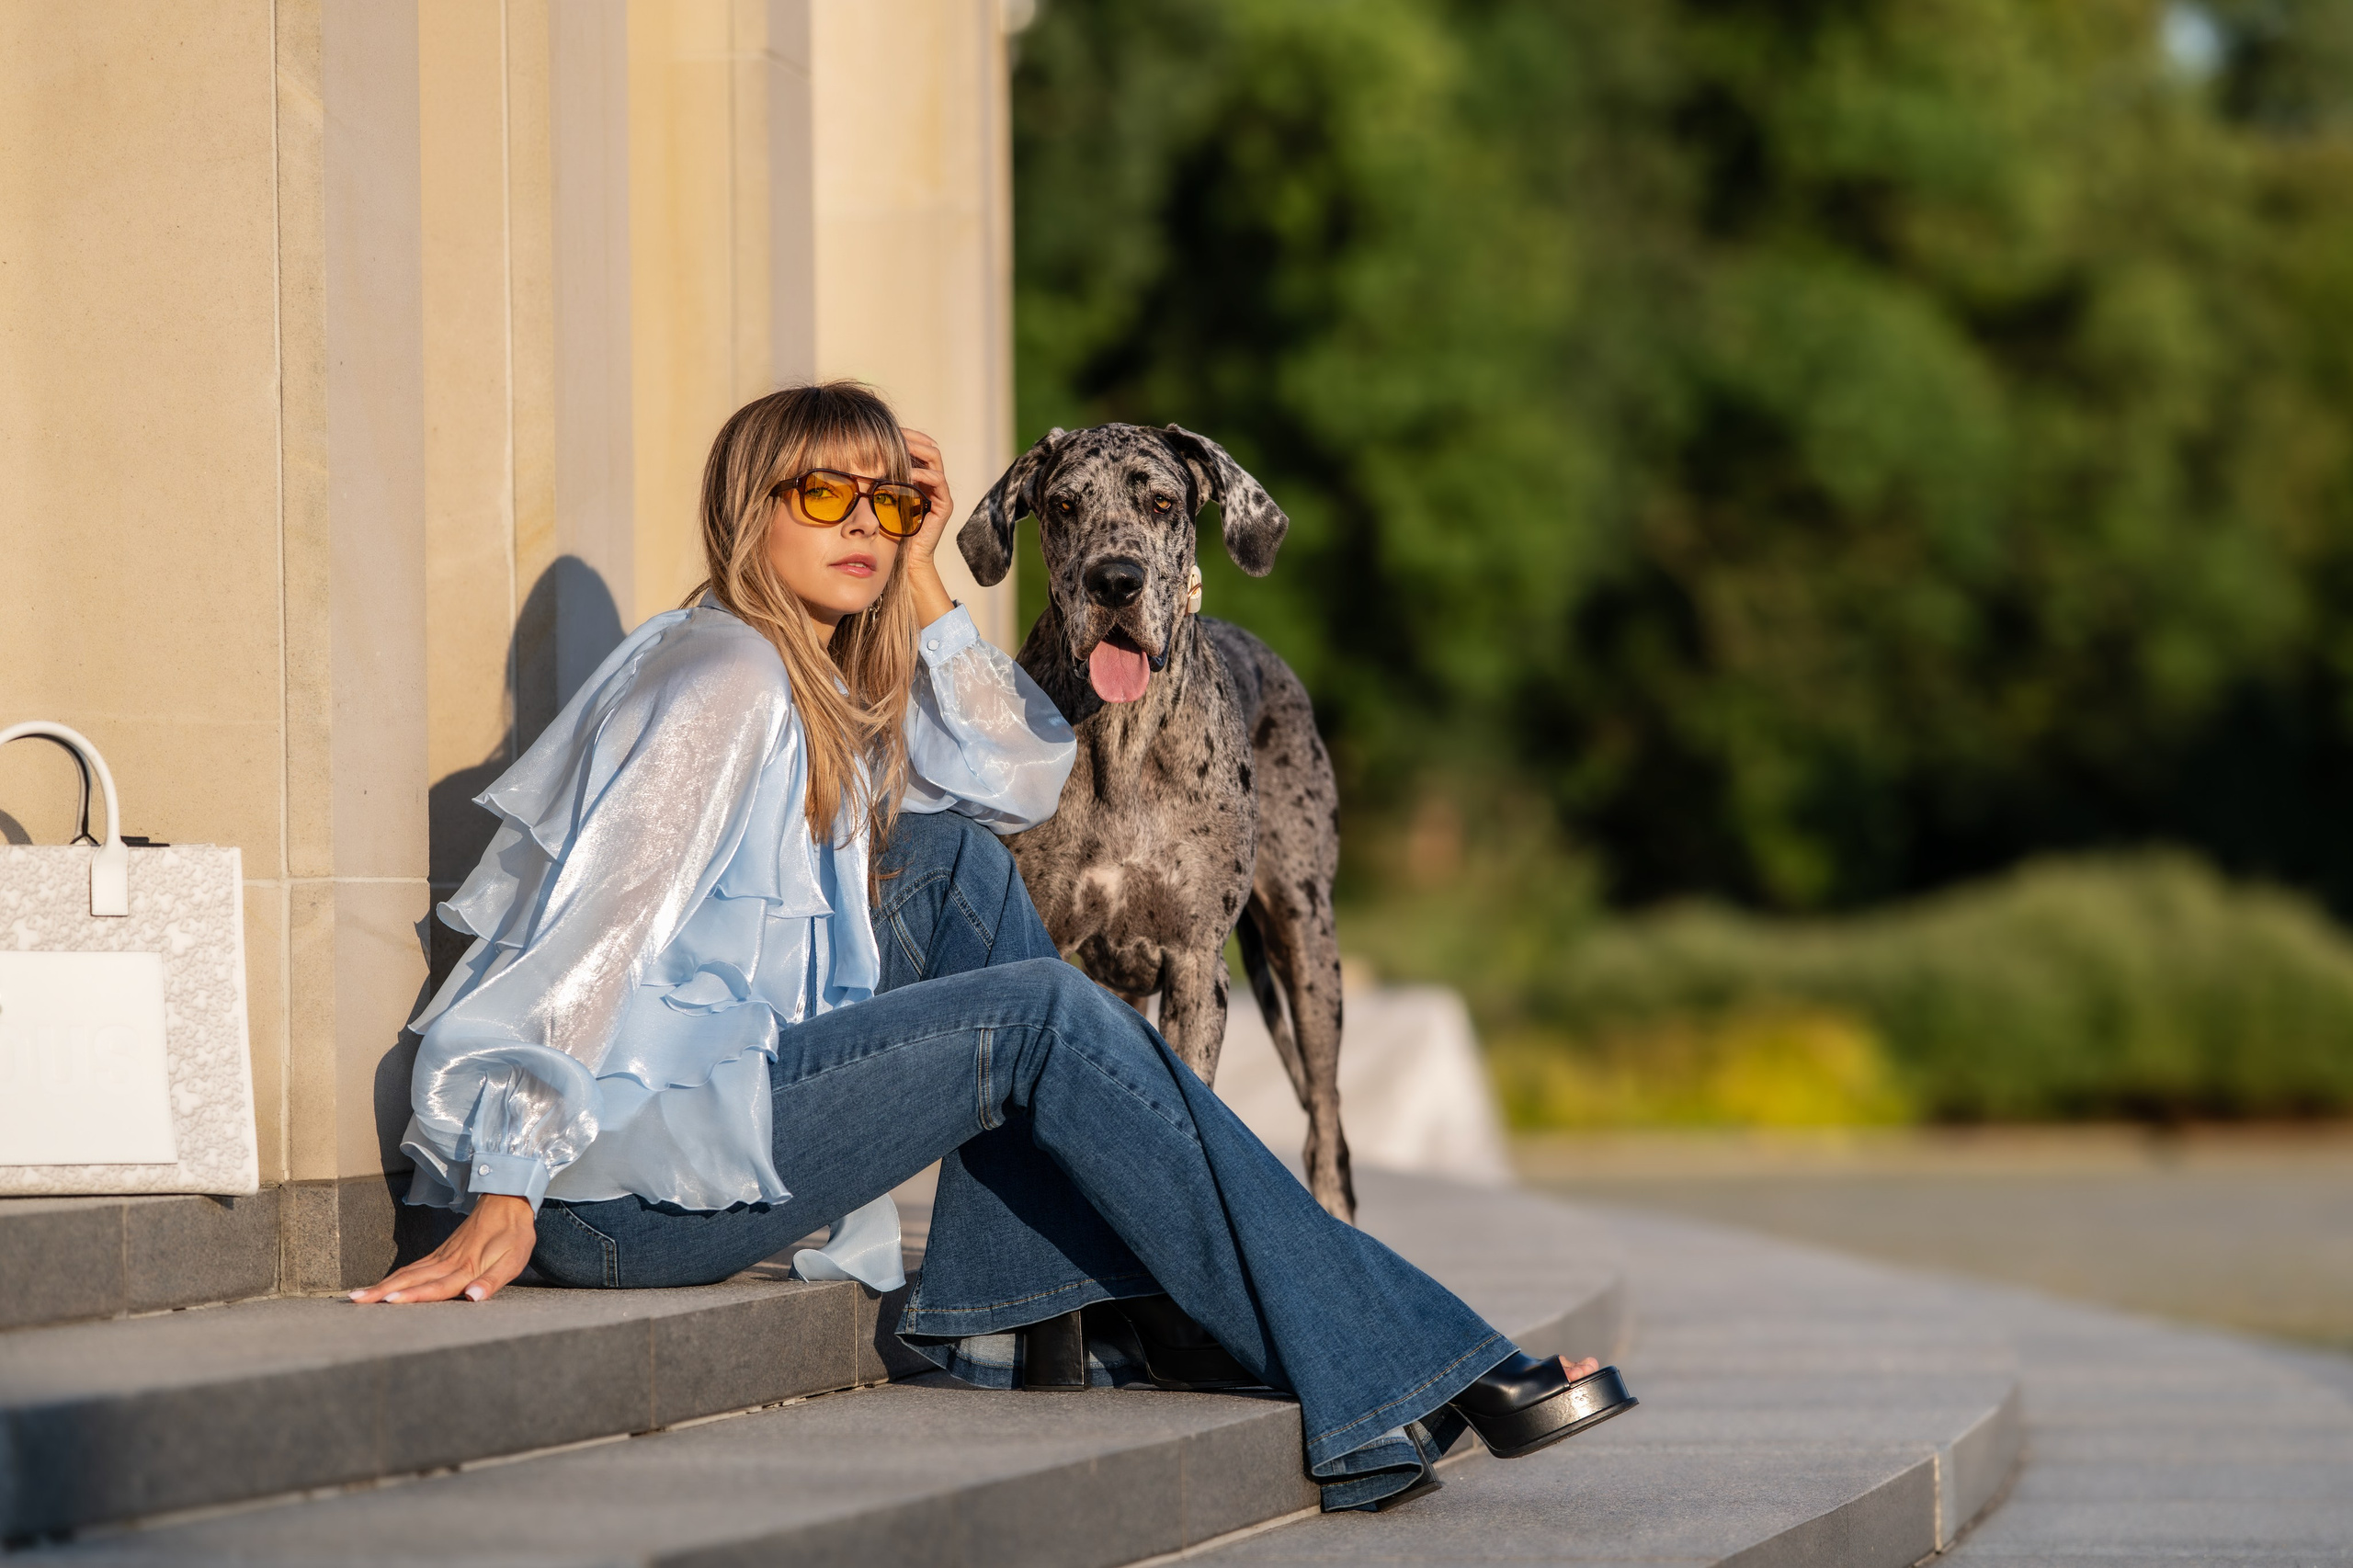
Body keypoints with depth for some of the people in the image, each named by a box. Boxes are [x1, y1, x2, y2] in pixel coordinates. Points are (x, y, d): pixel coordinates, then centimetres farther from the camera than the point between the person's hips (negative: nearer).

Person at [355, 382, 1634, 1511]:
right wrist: (506, 1197, -27)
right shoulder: (726, 675, -12)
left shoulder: (824, 689, 18)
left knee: (955, 864, 4)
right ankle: (1383, 1379, -17)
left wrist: (919, 580, 8)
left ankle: (1017, 1309, -1)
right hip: (608, 1186, -10)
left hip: (701, 1117, 10)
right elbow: (594, 931, -21)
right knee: (1043, 1017, -16)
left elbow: (1021, 772, 16)